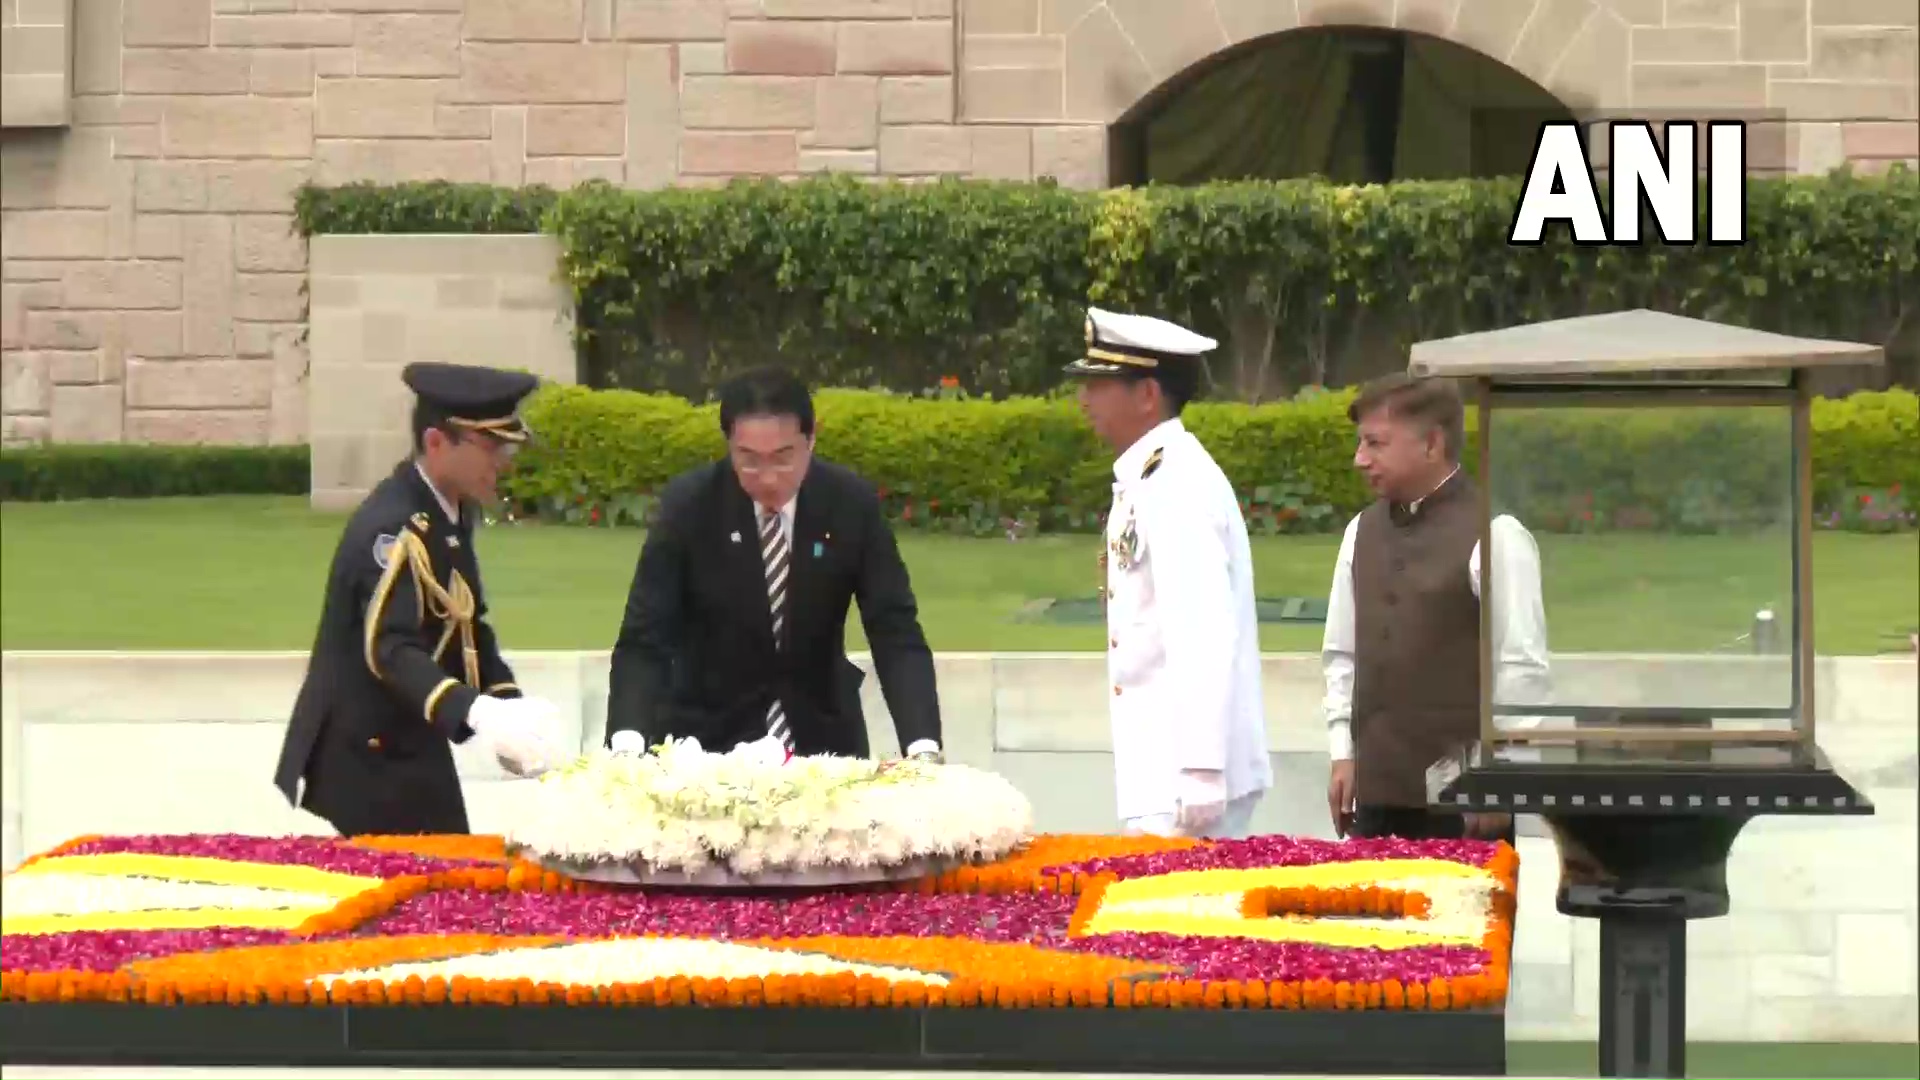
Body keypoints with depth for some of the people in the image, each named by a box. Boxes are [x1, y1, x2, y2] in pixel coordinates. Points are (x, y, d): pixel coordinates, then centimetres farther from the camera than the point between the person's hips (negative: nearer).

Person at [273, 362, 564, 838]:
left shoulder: (449, 512, 6)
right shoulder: (394, 528, -22)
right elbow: (390, 650, -34)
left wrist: (508, 705, -2)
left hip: (416, 757, 9)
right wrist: (477, 712, -48)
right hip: (366, 768, -9)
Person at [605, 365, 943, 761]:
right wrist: (627, 745, -34)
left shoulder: (852, 504, -11)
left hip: (819, 731, 1)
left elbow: (897, 634, -12)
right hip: (708, 731, -1)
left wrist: (923, 747, -28)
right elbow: (644, 640, -16)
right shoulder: (688, 504, -14)